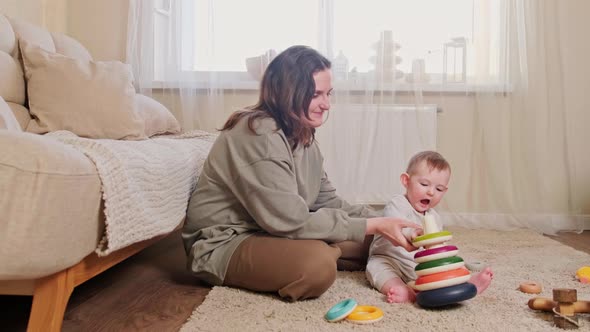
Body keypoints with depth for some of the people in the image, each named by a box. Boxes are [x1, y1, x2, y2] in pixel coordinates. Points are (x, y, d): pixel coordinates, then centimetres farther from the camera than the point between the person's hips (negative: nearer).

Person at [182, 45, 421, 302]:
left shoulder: (301, 135, 5)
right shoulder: (258, 134, -25)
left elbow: (327, 202, 4)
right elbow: (292, 222, -28)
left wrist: (382, 222, -11)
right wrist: (373, 225, -25)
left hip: (272, 232, 8)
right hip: (223, 245, -8)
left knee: (371, 243, 5)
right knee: (318, 263, -34)